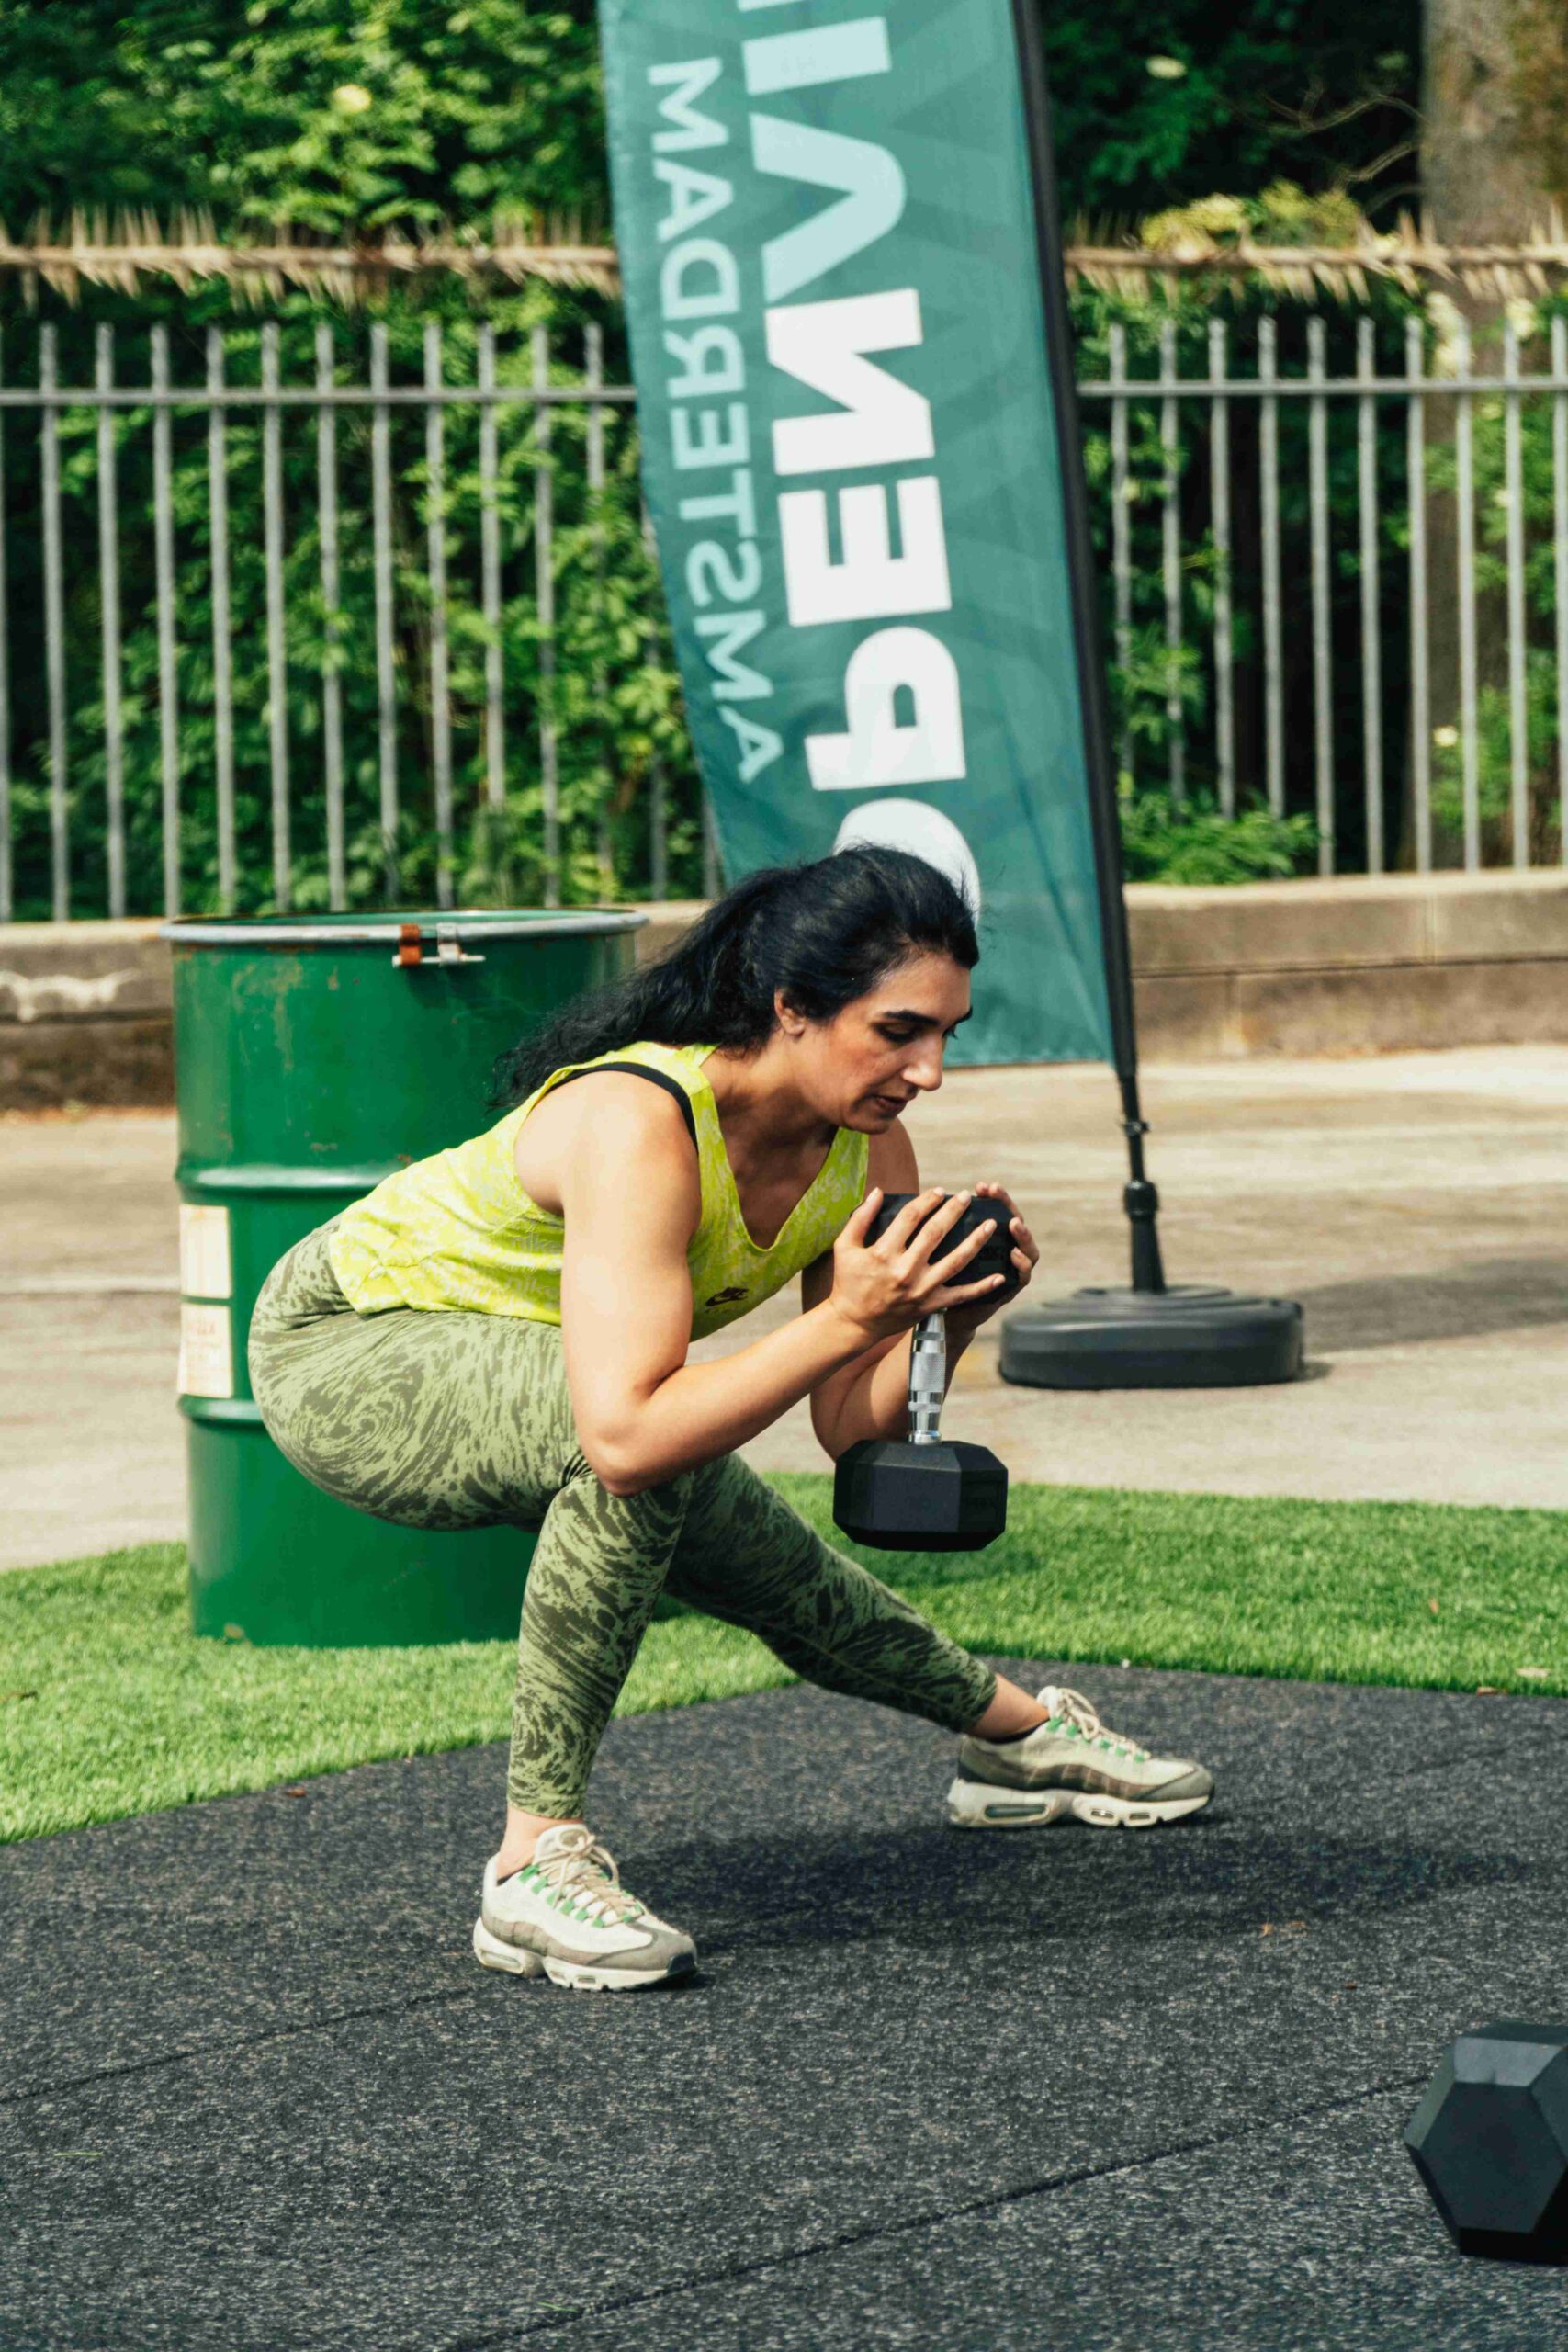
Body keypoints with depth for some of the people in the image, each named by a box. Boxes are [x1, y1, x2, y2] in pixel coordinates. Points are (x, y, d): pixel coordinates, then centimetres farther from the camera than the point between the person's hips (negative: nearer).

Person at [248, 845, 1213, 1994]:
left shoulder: (865, 1144, -14)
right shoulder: (640, 1125, -38)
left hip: (511, 1372, 8)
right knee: (648, 1451, -34)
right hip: (345, 1347, -8)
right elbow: (627, 1434, -47)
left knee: (772, 1564, 18)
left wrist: (950, 1314, -25)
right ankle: (534, 1859, -26)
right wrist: (847, 1320, -47)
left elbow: (852, 1426, -8)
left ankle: (1017, 1731, 47)